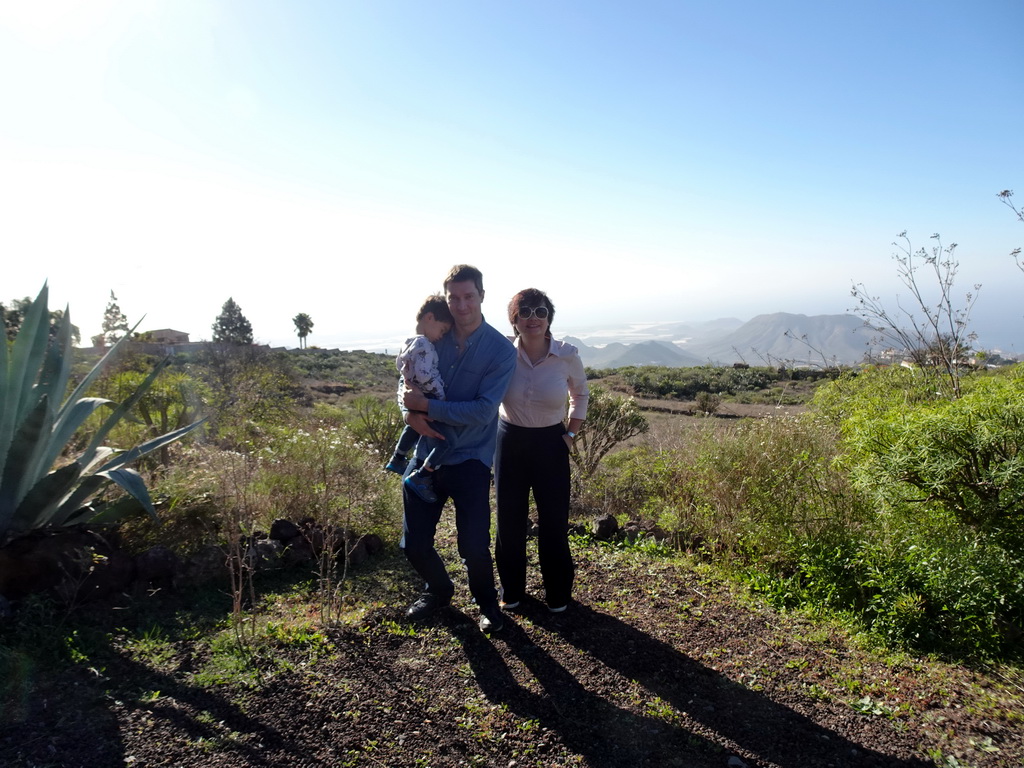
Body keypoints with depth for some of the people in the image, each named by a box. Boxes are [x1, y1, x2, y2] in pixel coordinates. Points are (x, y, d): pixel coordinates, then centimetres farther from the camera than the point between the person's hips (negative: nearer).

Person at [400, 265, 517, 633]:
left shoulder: (501, 350, -10)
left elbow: (483, 411, -17)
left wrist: (426, 405, -20)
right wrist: (412, 414, -15)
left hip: (470, 460, -3)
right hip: (426, 454, 4)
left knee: (474, 547, -4)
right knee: (414, 544, 9)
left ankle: (487, 603, 29)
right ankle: (438, 590, 41)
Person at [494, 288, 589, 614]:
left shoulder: (568, 355, -12)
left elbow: (581, 395, 7)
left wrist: (571, 434, 2)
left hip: (551, 444, 0)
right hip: (510, 441, 1)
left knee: (554, 520, 5)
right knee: (509, 519, 10)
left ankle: (557, 594, 27)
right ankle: (511, 590, 31)